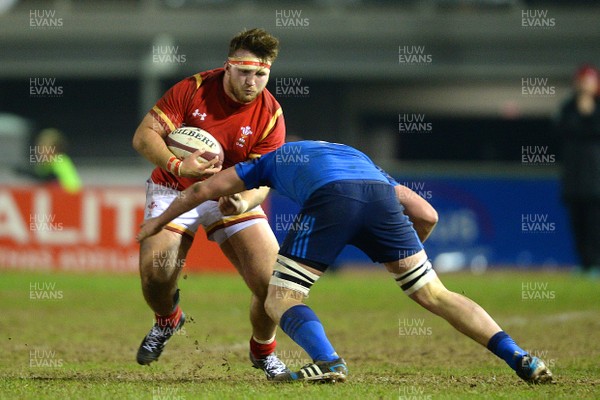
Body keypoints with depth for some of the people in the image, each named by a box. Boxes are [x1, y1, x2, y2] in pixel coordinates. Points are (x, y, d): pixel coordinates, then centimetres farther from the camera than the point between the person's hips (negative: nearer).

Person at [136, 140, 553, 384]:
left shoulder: (275, 157, 38)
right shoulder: (357, 155, 43)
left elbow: (203, 190, 39)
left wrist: (158, 221, 54)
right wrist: (398, 255, 51)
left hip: (331, 199, -3)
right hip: (379, 191, 3)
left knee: (280, 299, 5)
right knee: (436, 295, 10)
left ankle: (327, 360, -23)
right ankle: (517, 356, -5)